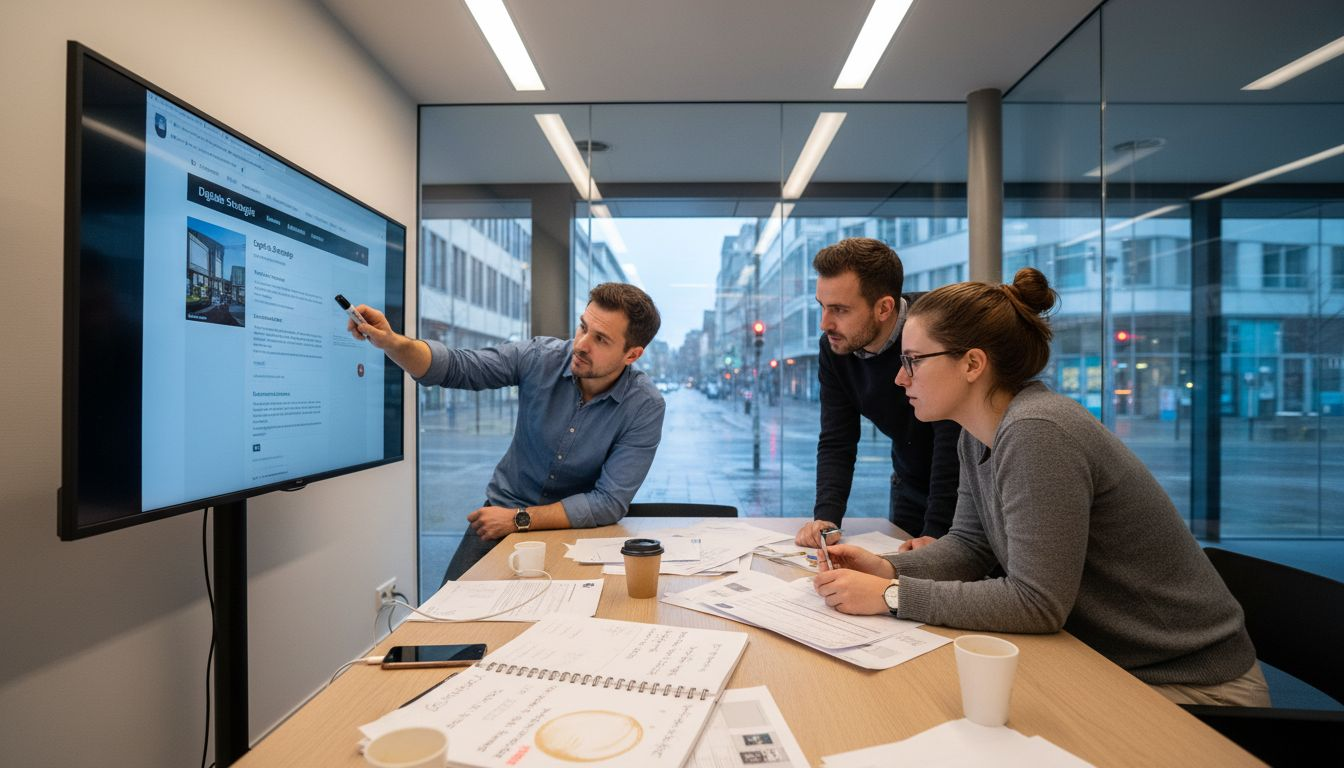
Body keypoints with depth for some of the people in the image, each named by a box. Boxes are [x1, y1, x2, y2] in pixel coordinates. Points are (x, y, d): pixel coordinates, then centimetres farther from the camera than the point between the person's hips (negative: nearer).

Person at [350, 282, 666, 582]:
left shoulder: (645, 406, -19)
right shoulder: (540, 357, -13)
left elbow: (610, 502, -20)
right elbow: (454, 367, -10)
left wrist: (519, 519, -21)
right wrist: (392, 342, -30)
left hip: (576, 526, -2)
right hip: (504, 506, 2)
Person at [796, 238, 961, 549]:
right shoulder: (832, 348, -12)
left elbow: (952, 442, -31)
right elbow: (836, 442, -11)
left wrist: (935, 533, -33)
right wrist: (826, 516, -24)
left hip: (967, 486, -4)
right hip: (909, 485, 5)